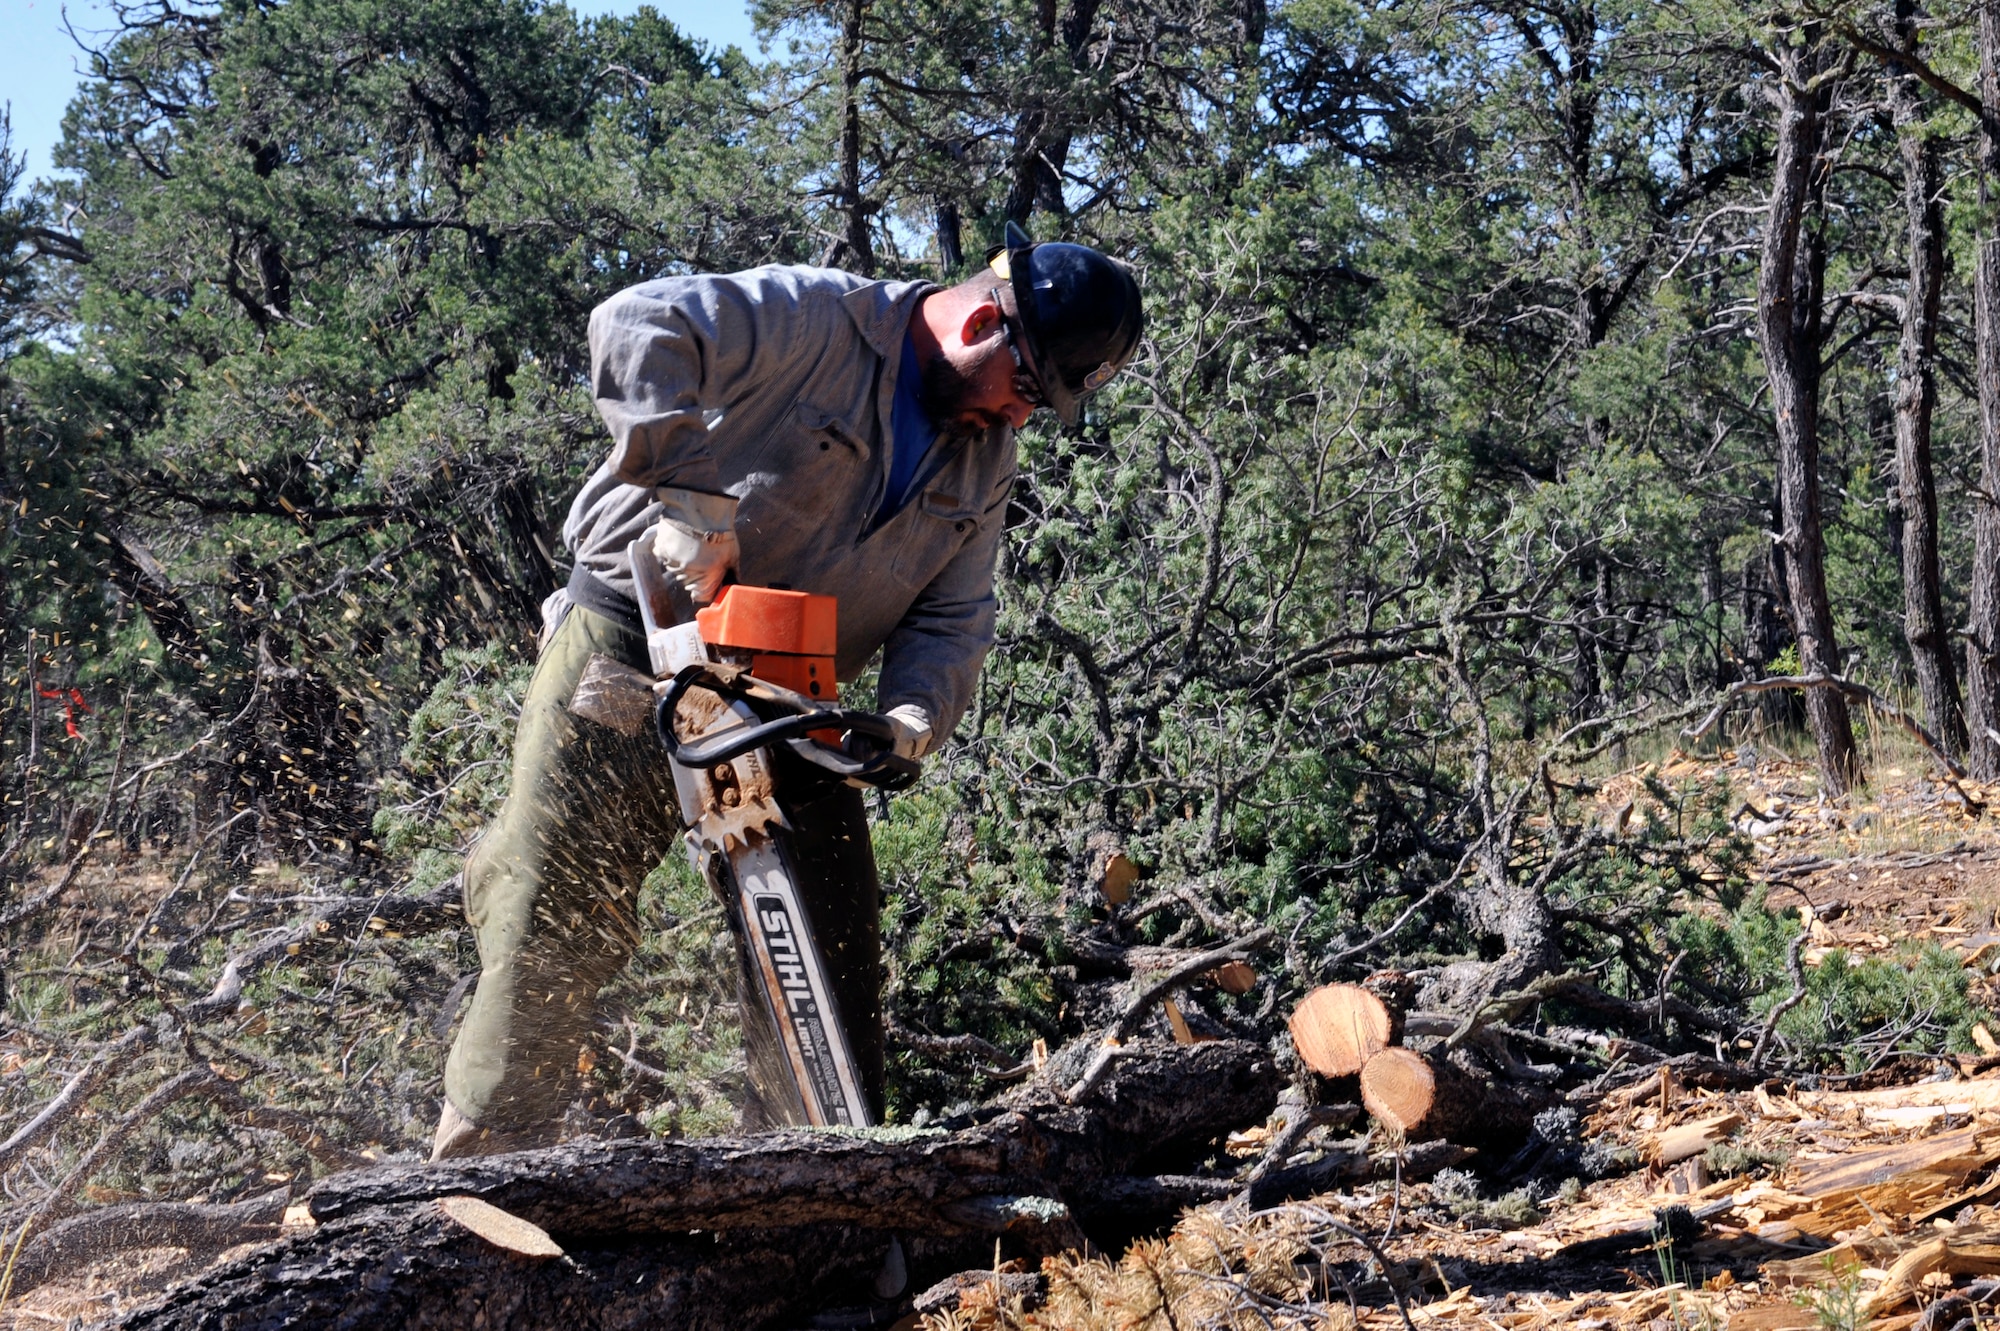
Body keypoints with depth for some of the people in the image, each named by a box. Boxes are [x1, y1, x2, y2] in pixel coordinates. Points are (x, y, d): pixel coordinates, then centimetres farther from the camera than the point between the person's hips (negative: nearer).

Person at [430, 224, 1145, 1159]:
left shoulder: (985, 465, 8)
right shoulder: (817, 319, -13)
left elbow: (954, 618, 3)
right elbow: (637, 325, -25)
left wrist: (910, 720, -18)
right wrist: (689, 495, -31)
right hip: (633, 645, -6)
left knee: (833, 954, 2)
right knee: (556, 922, -6)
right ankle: (481, 1171, 2)